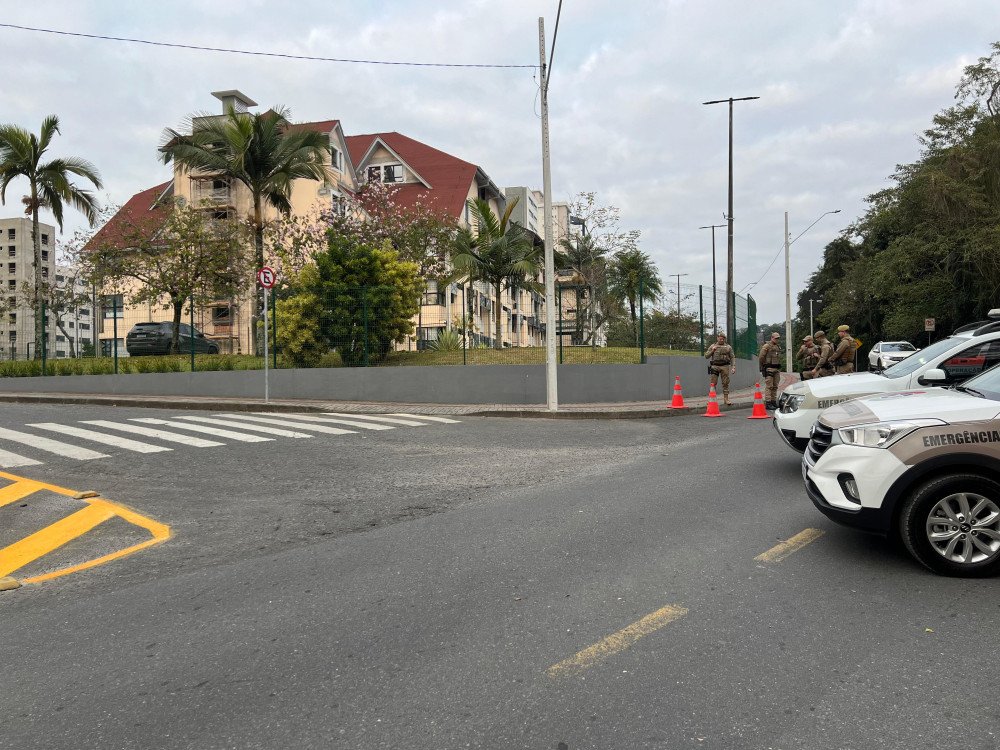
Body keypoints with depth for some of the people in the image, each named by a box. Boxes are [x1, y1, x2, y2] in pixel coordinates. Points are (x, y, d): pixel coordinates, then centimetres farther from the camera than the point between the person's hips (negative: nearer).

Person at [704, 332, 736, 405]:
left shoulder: (728, 347, 10)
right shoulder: (712, 346, 10)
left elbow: (732, 357, 8)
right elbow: (706, 356, 8)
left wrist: (733, 367, -3)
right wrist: (712, 350, -7)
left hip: (725, 366, 0)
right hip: (715, 366, 0)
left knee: (725, 383, 0)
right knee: (713, 383, -4)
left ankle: (726, 399, 5)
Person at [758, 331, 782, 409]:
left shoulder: (778, 346, 16)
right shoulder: (766, 346, -7)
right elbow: (761, 358, -7)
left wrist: (779, 368, 18)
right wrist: (762, 368, -5)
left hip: (777, 369, 7)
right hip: (769, 369, -7)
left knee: (775, 387, 9)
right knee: (769, 386, -9)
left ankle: (773, 402, 14)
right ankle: (767, 403, -9)